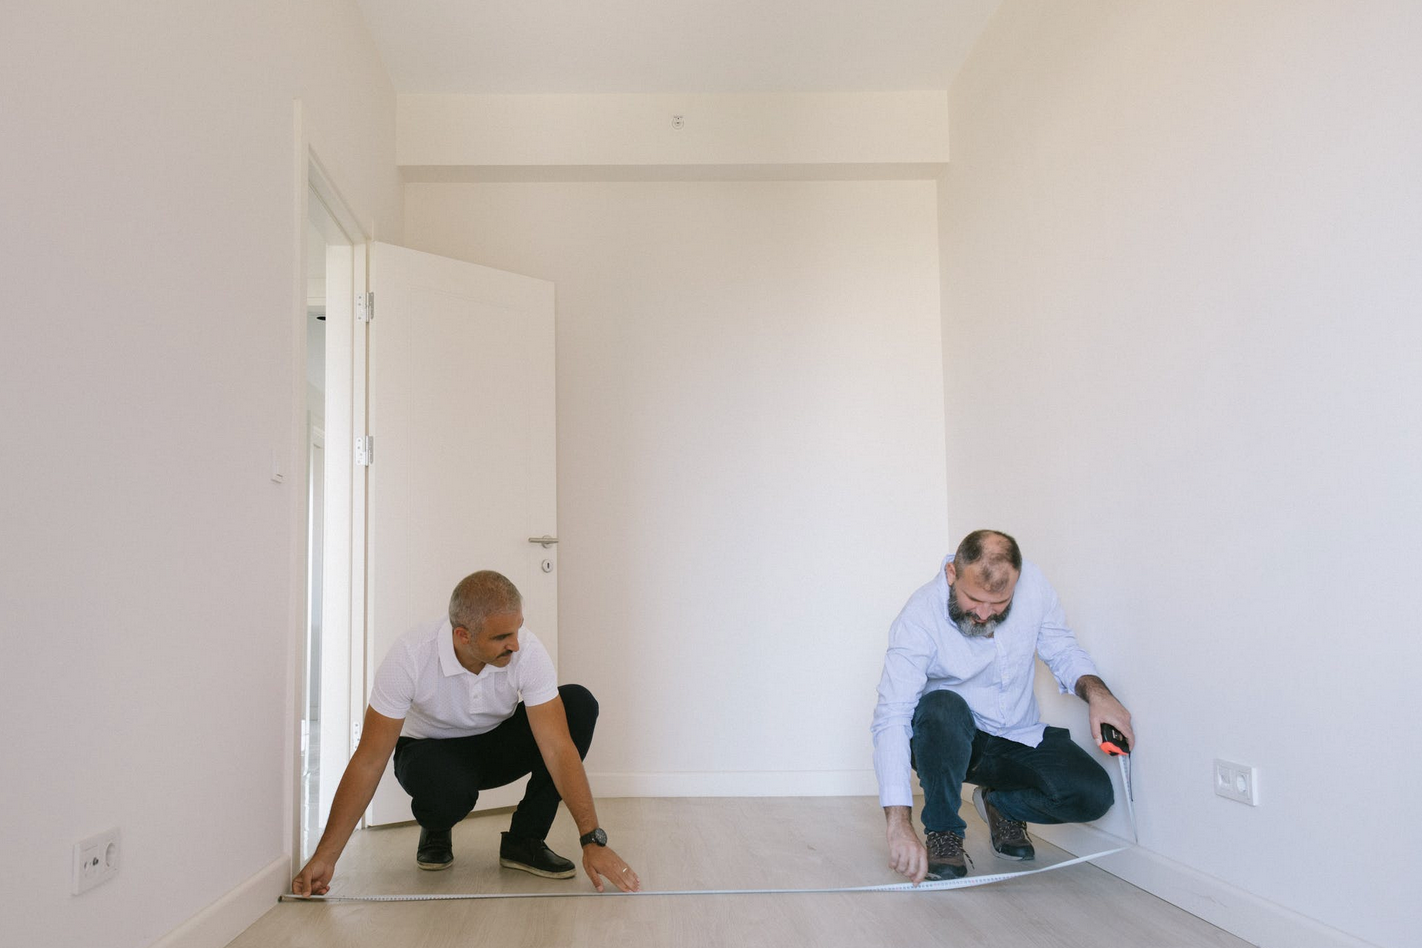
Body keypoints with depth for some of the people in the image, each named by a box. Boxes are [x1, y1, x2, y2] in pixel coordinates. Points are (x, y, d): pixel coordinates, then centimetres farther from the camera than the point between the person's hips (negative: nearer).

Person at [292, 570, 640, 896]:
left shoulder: (528, 652, -28)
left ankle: (524, 840, -13)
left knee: (579, 703, -26)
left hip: (498, 745, 2)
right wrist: (325, 856, -30)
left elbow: (557, 748, -30)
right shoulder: (410, 656, -31)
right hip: (433, 748, -2)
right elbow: (369, 761, -27)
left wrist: (593, 840, -37)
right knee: (447, 792, -40)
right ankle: (435, 831, 2)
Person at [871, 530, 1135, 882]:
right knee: (941, 707, -37)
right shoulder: (918, 619, -26)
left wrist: (1095, 690, -21)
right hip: (948, 742, -3)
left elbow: (1064, 651, 3)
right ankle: (942, 831, -14)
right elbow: (891, 720, -32)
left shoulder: (1032, 584, -13)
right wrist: (900, 825, -41)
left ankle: (1002, 805, 11)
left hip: (1020, 740, 4)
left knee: (1093, 795, -20)